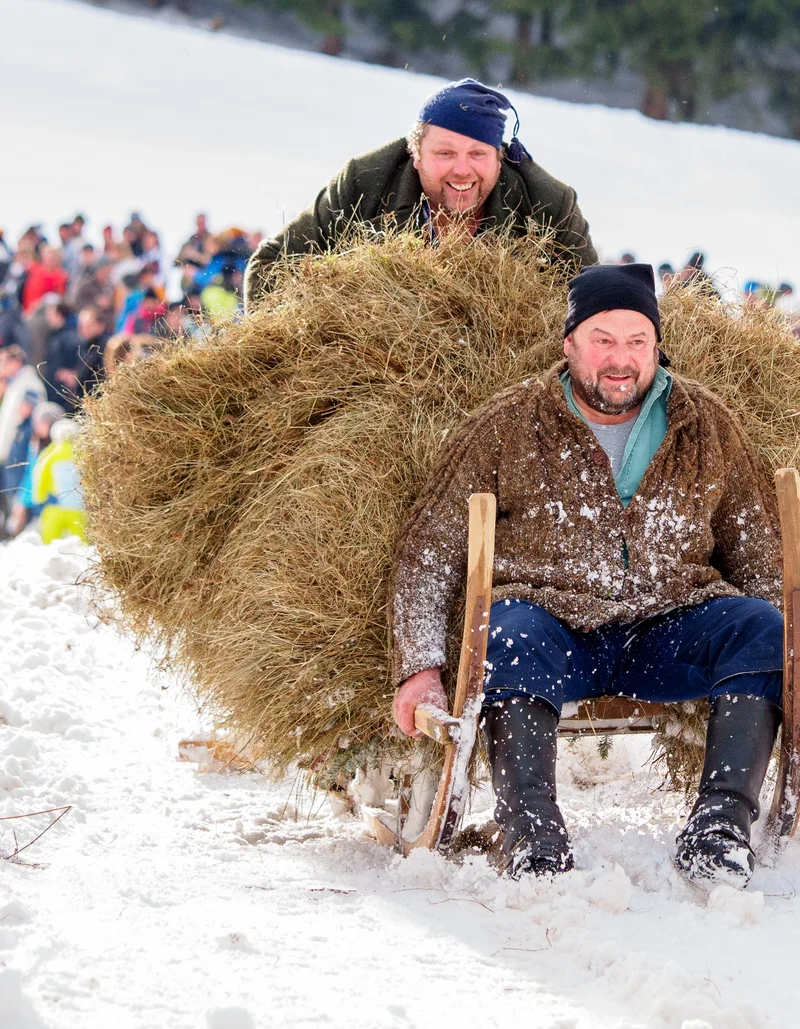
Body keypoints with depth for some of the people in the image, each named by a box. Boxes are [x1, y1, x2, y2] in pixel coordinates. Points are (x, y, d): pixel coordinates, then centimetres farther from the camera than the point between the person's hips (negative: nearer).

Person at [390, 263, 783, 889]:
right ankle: (534, 843, -41)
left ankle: (720, 826, -30)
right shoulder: (507, 427, 5)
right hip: (555, 624, -2)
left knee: (761, 627, -24)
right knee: (510, 631, -35)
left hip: (667, 632, 2)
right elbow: (429, 551, 4)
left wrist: (778, 645, -3)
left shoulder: (707, 426, 12)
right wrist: (421, 668, -9)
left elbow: (763, 555, 16)